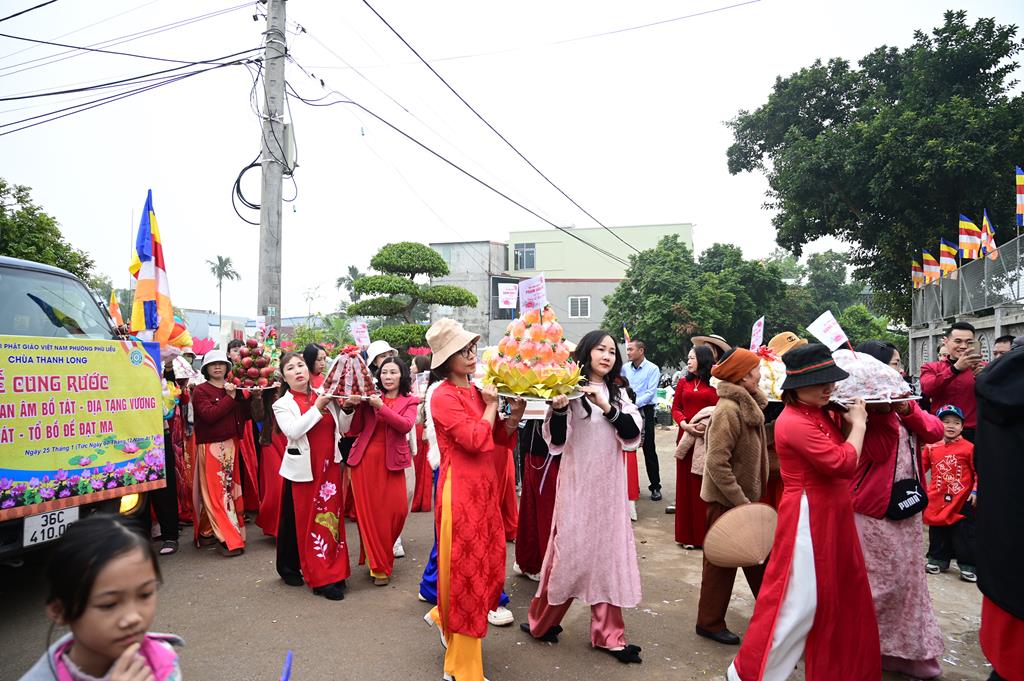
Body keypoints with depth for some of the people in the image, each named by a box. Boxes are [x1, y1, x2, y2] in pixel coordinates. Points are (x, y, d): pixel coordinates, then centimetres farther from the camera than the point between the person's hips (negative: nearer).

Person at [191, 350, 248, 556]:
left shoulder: (234, 389, 10)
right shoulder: (200, 390, -4)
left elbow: (245, 415, 7)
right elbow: (209, 415, -18)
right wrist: (229, 398, -15)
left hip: (231, 445, 5)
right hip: (210, 447, -5)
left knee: (230, 489, 6)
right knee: (215, 492, -4)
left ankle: (207, 533, 20)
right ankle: (232, 539, -3)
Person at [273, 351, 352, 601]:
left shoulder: (324, 397, 7)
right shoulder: (282, 404, 0)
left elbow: (342, 429, 8)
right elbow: (293, 431, -19)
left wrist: (347, 408, -7)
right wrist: (317, 408, -20)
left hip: (329, 467, 3)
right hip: (302, 470, -2)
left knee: (330, 518, 4)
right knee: (299, 521, 7)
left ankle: (332, 572, 12)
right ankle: (290, 568, 23)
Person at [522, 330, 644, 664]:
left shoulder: (618, 393, 9)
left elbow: (633, 434, -4)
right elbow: (556, 441, -10)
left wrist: (607, 407, -17)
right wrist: (558, 409, -27)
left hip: (609, 482, 5)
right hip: (577, 482, -5)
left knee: (608, 550, 9)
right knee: (570, 548, 3)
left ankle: (607, 633, 21)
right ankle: (542, 621, 23)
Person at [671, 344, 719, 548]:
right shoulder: (683, 382, 10)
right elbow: (675, 408, 7)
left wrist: (709, 424, -19)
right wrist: (684, 424, -11)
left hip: (709, 438, -2)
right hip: (686, 437, 3)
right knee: (687, 484, 6)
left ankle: (707, 533, 13)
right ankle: (688, 534, 15)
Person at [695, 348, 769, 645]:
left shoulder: (749, 404, 6)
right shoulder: (728, 409, -23)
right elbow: (717, 463, -26)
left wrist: (749, 498, 11)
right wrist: (740, 501, -25)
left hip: (746, 495, 8)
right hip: (726, 500, -8)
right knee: (722, 561, 5)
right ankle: (710, 623, 21)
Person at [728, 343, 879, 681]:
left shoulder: (820, 413, 7)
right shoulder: (794, 422, -22)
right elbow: (843, 463, -24)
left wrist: (853, 420, 3)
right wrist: (858, 424, -10)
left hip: (832, 516, 9)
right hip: (808, 517, -9)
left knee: (844, 595, 20)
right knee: (798, 602, -1)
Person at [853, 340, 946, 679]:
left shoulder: (899, 399, 10)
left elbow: (935, 432, -1)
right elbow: (878, 451, -24)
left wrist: (907, 409, -17)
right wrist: (884, 410, -26)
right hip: (873, 510, -8)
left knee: (905, 578, 15)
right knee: (881, 580, -1)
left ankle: (903, 650, 28)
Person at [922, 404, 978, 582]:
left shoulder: (969, 448, -8)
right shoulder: (931, 447, 1)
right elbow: (921, 467, 8)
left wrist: (975, 491, -10)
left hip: (962, 501, -3)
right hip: (937, 500, 3)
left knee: (964, 535, 4)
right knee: (938, 534, 14)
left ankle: (968, 566, 16)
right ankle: (938, 560, 28)